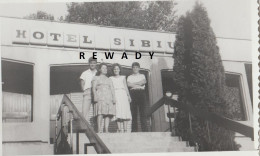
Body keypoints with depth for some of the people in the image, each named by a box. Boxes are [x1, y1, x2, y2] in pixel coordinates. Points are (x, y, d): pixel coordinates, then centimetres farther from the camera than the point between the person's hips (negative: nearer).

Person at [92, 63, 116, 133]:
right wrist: (95, 96, -11)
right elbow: (94, 88, 6)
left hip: (109, 98, 4)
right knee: (100, 112, -19)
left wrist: (114, 98, 3)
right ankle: (99, 129, -25)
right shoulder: (96, 78, 18)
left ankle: (106, 129, -13)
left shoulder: (109, 80, 28)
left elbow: (112, 89, 18)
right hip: (100, 97, -4)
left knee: (108, 113, -9)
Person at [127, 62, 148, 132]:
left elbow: (144, 81, -2)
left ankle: (144, 129, -13)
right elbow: (129, 84, -1)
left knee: (142, 111, -9)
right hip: (133, 93, 0)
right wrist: (139, 85, -4)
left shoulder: (142, 75, 20)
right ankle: (134, 129, -7)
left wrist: (133, 84, -4)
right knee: (133, 112, -6)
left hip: (141, 93, 0)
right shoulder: (129, 77, 19)